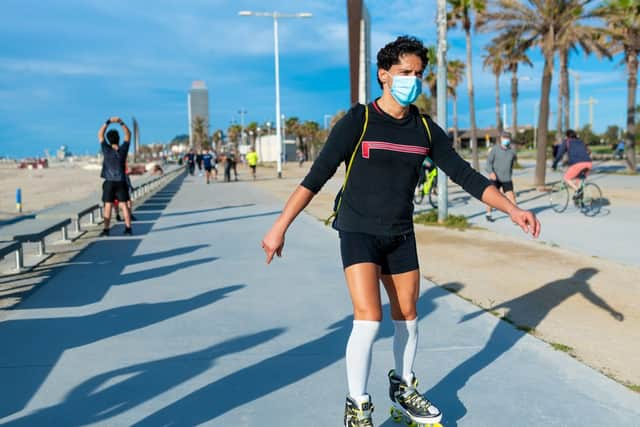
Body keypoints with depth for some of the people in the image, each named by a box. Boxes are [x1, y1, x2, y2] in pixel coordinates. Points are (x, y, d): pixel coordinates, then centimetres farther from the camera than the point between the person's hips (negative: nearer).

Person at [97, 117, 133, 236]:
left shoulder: (106, 150, -8)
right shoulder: (123, 149, -5)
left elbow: (100, 135, 1)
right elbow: (128, 134, 7)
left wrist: (109, 122, -1)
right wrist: (121, 122, -2)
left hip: (109, 182, -1)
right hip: (121, 182, 1)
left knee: (108, 205, 1)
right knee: (124, 205, 4)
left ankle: (106, 229, -1)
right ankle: (128, 228, 3)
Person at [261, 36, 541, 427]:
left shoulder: (425, 129, 1)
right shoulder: (358, 121, -13)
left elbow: (465, 175, 3)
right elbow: (317, 177, -15)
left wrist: (512, 210, -4)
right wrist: (281, 226, -19)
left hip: (402, 235, 5)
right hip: (358, 233, -5)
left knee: (407, 315, 11)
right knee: (369, 319, -14)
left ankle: (403, 390, 36)